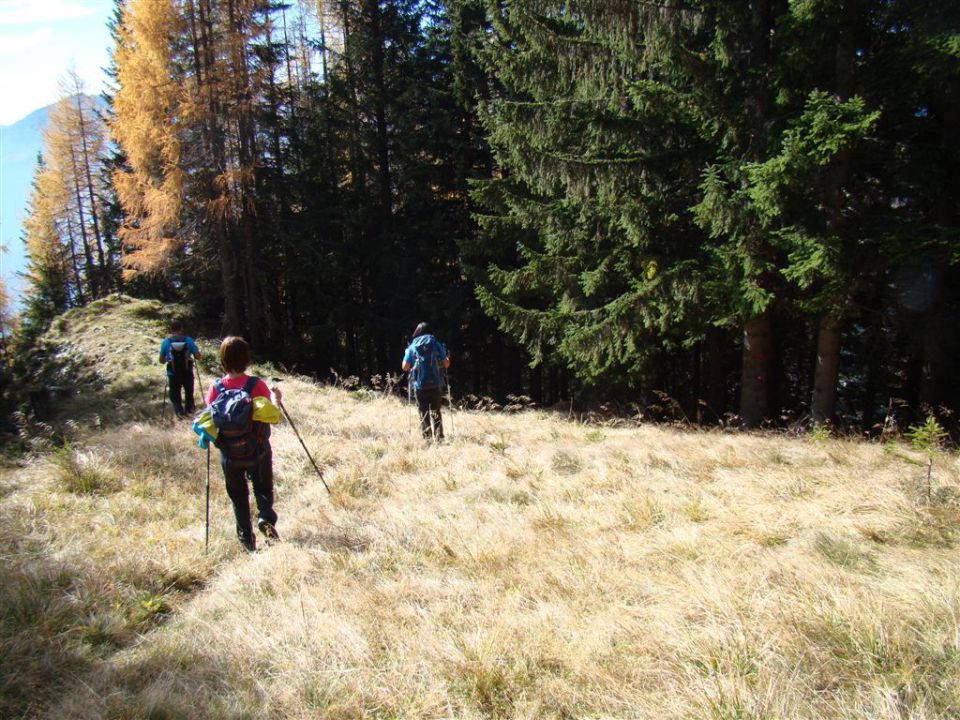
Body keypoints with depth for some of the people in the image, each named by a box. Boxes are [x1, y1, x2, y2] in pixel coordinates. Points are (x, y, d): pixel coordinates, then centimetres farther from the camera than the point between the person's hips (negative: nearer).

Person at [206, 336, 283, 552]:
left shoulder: (215, 388, -10)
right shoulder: (257, 385, -15)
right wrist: (275, 398, 5)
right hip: (258, 450, -1)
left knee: (238, 496, 17)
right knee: (263, 488, 18)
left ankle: (246, 539, 19)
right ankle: (266, 518, -8)